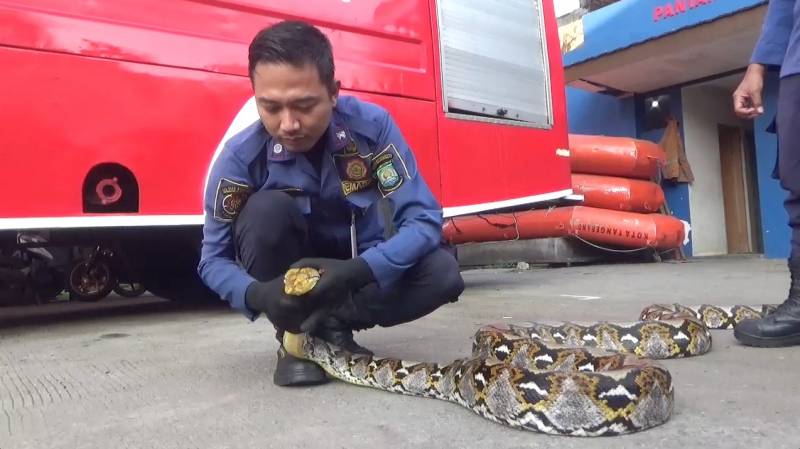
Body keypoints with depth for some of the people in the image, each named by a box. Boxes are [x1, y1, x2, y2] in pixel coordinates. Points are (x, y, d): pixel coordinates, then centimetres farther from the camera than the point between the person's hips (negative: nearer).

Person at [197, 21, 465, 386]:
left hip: (357, 272, 1)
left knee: (442, 273, -26)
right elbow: (213, 259, -15)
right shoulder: (241, 155, -22)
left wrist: (357, 272, -40)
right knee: (267, 208, -31)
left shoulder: (371, 126, -22)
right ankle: (295, 337, -12)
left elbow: (424, 219, -25)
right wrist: (258, 294, -37)